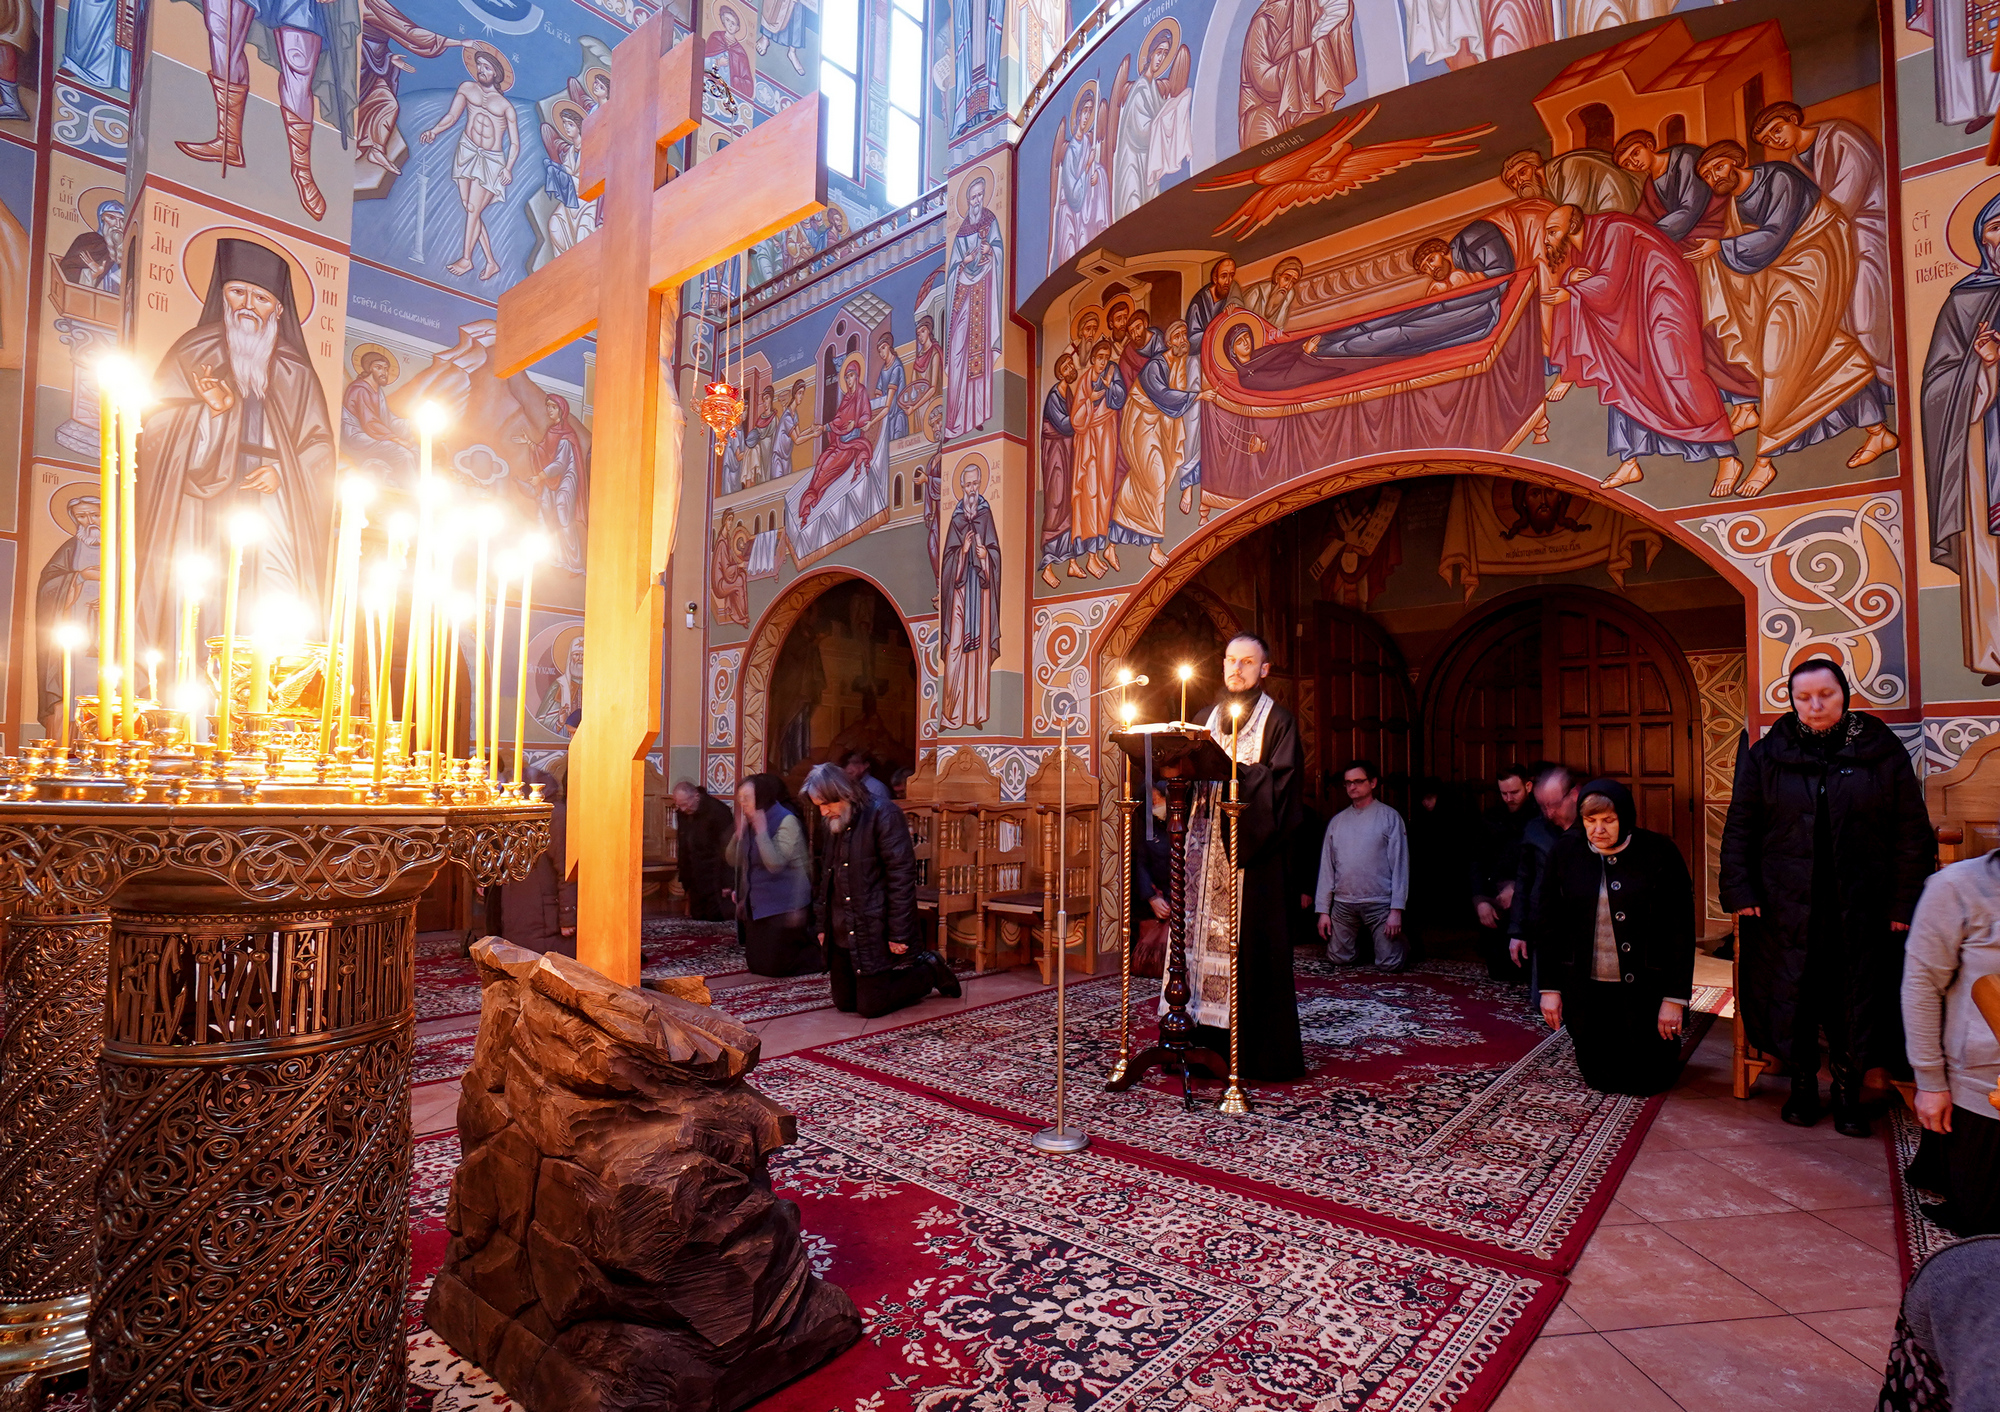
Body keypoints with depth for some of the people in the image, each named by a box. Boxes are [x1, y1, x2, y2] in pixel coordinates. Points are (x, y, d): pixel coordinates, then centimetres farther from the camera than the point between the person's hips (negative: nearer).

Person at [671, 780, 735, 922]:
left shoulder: (717, 811, -16)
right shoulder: (683, 812, 5)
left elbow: (727, 848, -16)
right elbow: (682, 844, 15)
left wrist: (726, 882, -18)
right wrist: (684, 878, 15)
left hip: (714, 877, -7)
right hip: (695, 877, 7)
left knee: (716, 916, -10)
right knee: (698, 916, 7)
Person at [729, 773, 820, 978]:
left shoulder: (786, 821, -16)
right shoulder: (750, 823, 8)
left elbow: (775, 863, -26)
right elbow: (733, 861, 5)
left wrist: (761, 830, -24)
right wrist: (740, 832, -9)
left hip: (783, 907, -8)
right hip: (757, 905, 8)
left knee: (774, 966, -8)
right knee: (756, 965, 11)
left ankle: (824, 955, 15)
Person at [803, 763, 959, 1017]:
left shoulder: (883, 815, -14)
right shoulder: (832, 825, 10)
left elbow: (901, 876, -18)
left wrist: (899, 934, -19)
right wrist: (821, 924, 12)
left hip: (873, 934, -8)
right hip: (840, 936, 8)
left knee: (870, 1007, -5)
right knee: (844, 1003, 11)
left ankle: (929, 971, 16)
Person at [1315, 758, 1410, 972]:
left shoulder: (1389, 817, -2)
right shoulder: (1337, 821, 10)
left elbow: (1399, 864, -5)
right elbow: (1327, 866, 10)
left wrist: (1397, 909, -12)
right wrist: (1323, 910, 6)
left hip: (1380, 903, -4)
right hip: (1343, 904, 4)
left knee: (1390, 963, -4)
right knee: (1339, 958, 6)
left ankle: (1407, 944, 29)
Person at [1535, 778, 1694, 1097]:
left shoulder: (1659, 852, -10)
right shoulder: (1564, 852, -3)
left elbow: (1681, 929, -8)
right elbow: (1547, 923, 2)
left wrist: (1675, 997, -10)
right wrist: (1550, 987, 1)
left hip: (1645, 989, -2)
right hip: (1586, 990, 2)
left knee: (1646, 1081, 8)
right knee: (1600, 1078, 10)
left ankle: (1667, 1042, 39)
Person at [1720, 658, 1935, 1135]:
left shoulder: (1882, 752, 1)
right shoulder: (1768, 754, 1)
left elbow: (1912, 832, 2)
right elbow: (1740, 826, 3)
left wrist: (1905, 900, -3)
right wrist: (1740, 889, -4)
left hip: (1861, 908, 0)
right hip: (1786, 905, 0)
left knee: (1857, 999, 9)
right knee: (1793, 997, 7)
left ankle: (1848, 1088, 27)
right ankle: (1802, 1083, 26)